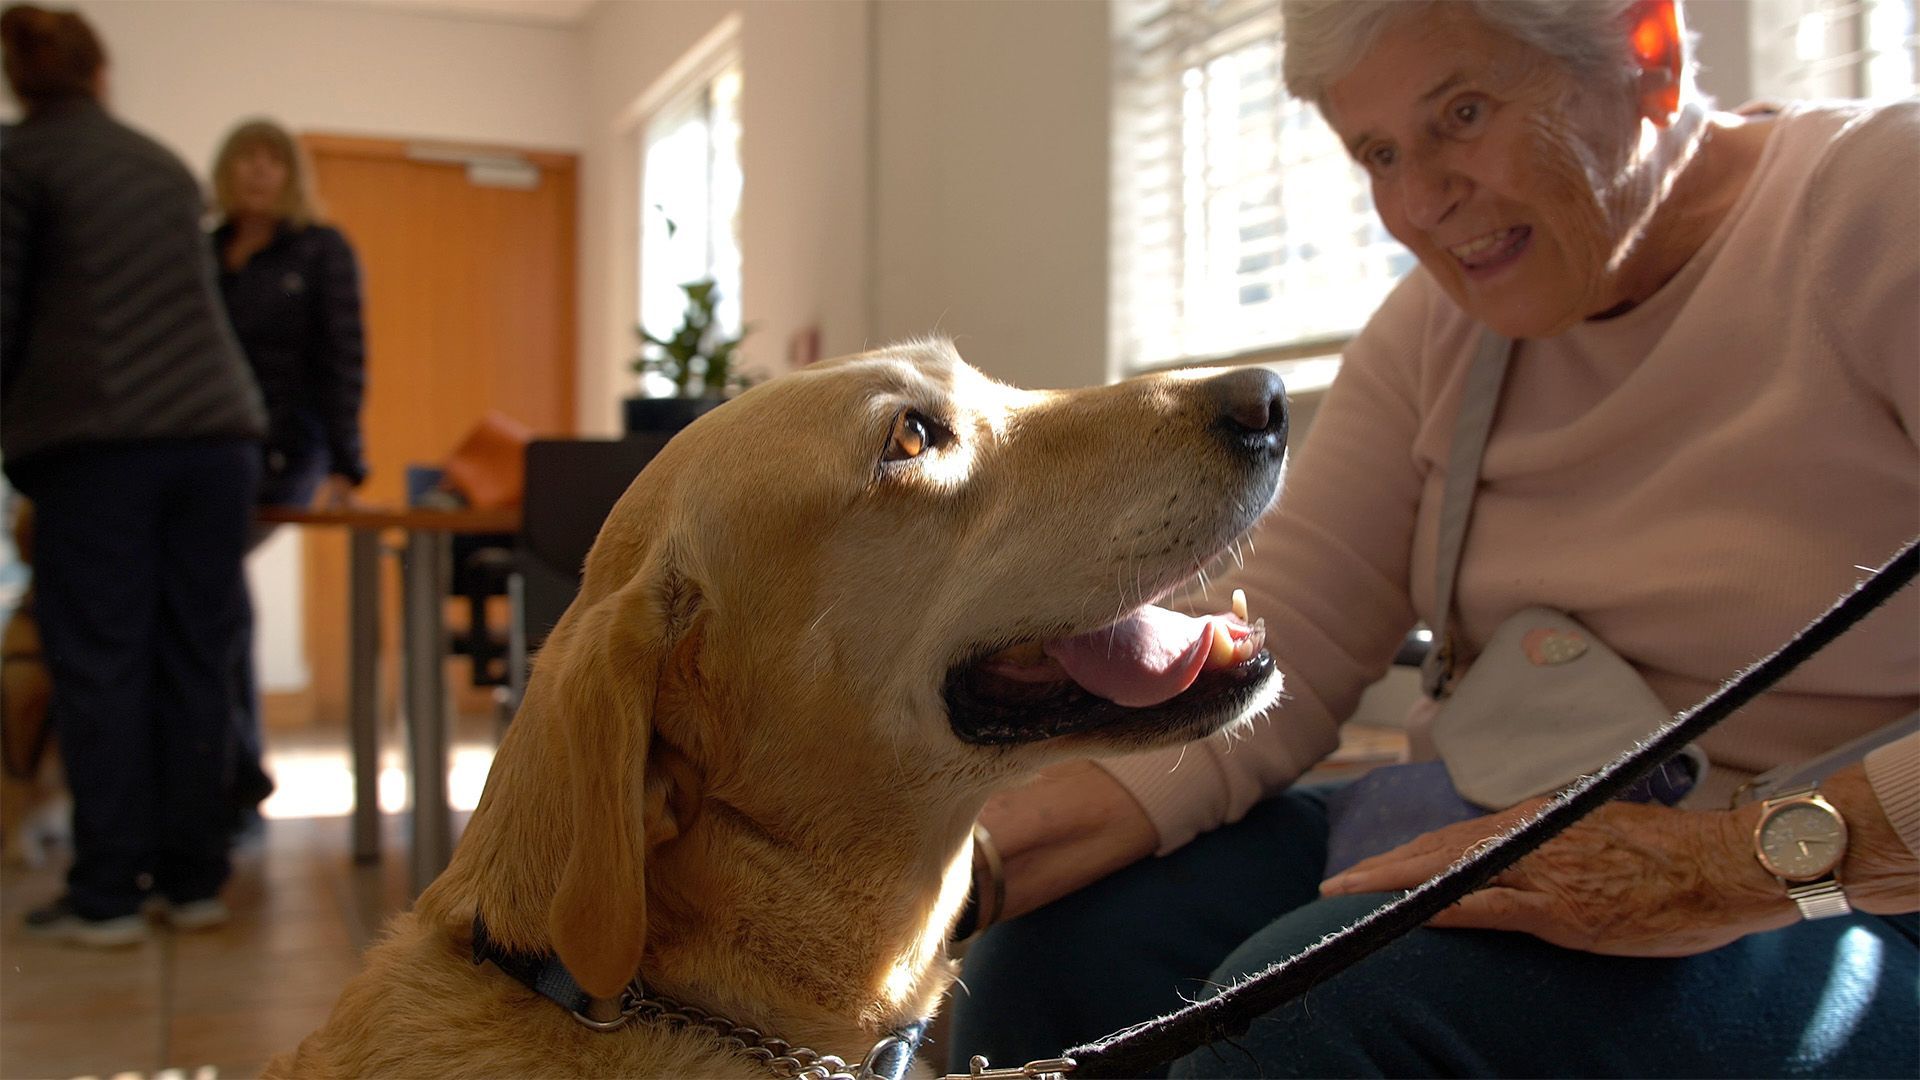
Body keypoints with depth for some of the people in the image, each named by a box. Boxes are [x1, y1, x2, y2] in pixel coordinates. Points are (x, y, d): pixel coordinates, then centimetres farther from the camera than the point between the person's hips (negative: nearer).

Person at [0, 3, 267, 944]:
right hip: (217, 428, 5)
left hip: (97, 440, -4)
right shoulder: (164, 165, 19)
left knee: (100, 663, 0)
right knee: (195, 661, 6)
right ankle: (192, 880, 11)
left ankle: (105, 896, 3)